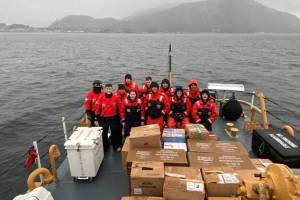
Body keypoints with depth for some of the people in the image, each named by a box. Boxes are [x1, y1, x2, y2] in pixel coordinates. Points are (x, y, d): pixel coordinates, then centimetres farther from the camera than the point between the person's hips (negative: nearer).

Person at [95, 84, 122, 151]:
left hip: (113, 118, 1)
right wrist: (97, 119, -2)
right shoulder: (101, 98, -12)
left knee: (115, 132, 10)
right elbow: (97, 108, -5)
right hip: (104, 118, -1)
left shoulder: (115, 97, -8)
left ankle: (116, 146, 28)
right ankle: (104, 147, 27)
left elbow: (118, 108, 6)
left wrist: (119, 117, 10)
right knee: (103, 133, 9)